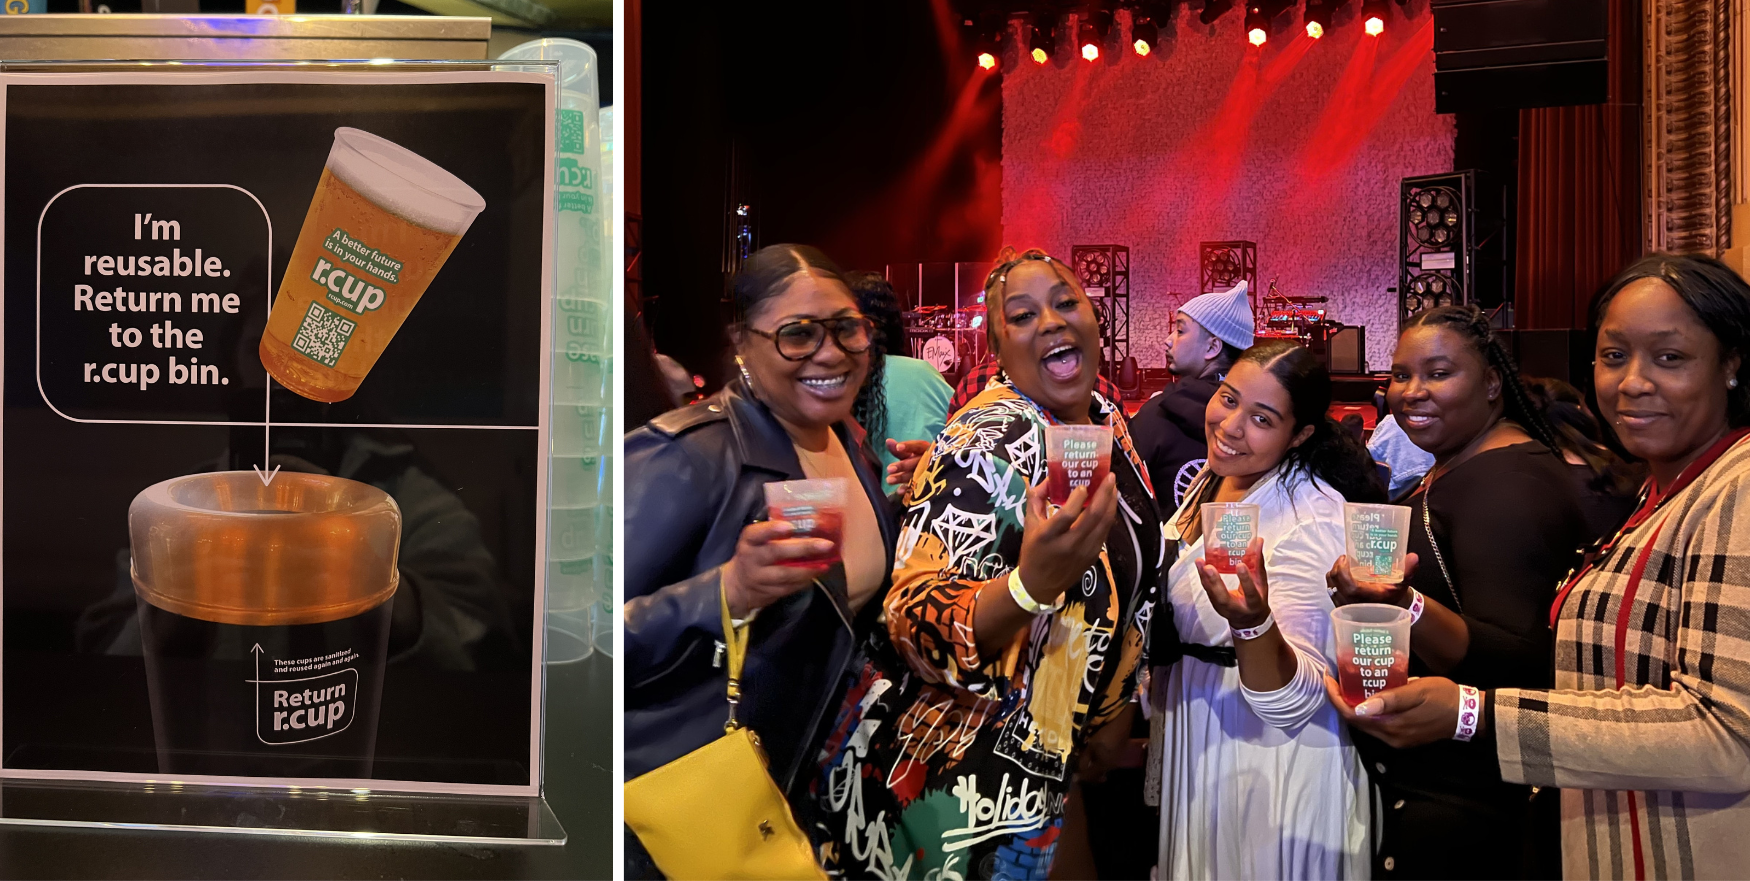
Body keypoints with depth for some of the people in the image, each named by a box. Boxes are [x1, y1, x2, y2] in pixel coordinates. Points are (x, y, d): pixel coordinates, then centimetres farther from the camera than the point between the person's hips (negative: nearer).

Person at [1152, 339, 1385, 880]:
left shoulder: (1314, 517, -24)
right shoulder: (1205, 481, -2)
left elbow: (1293, 703, -29)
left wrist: (1251, 622, -46)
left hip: (1272, 768, -7)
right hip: (1189, 748, 7)